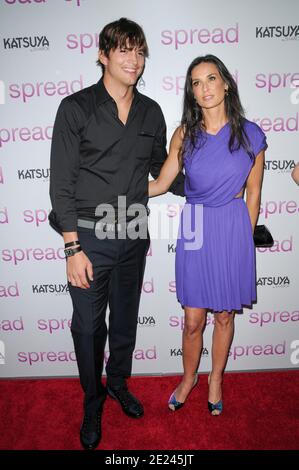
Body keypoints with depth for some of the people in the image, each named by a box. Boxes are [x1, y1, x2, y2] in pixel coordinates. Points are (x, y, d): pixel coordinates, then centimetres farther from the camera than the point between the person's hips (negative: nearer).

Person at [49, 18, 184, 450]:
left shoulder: (151, 112, 6)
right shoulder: (76, 108, -6)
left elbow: (162, 169, 18)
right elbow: (61, 184, -9)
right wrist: (73, 248, -14)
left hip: (134, 236, 4)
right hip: (90, 236, -3)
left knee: (126, 320, 19)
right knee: (88, 326, 9)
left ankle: (119, 383, 45)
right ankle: (93, 401, 36)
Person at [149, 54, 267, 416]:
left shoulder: (250, 134, -2)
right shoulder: (184, 134, 1)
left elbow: (253, 194, 5)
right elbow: (159, 184, 3)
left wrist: (245, 238, 8)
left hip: (233, 230, 0)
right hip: (194, 229, 0)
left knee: (224, 315, 14)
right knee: (193, 319, 7)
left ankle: (216, 379, 39)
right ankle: (189, 378, 36)